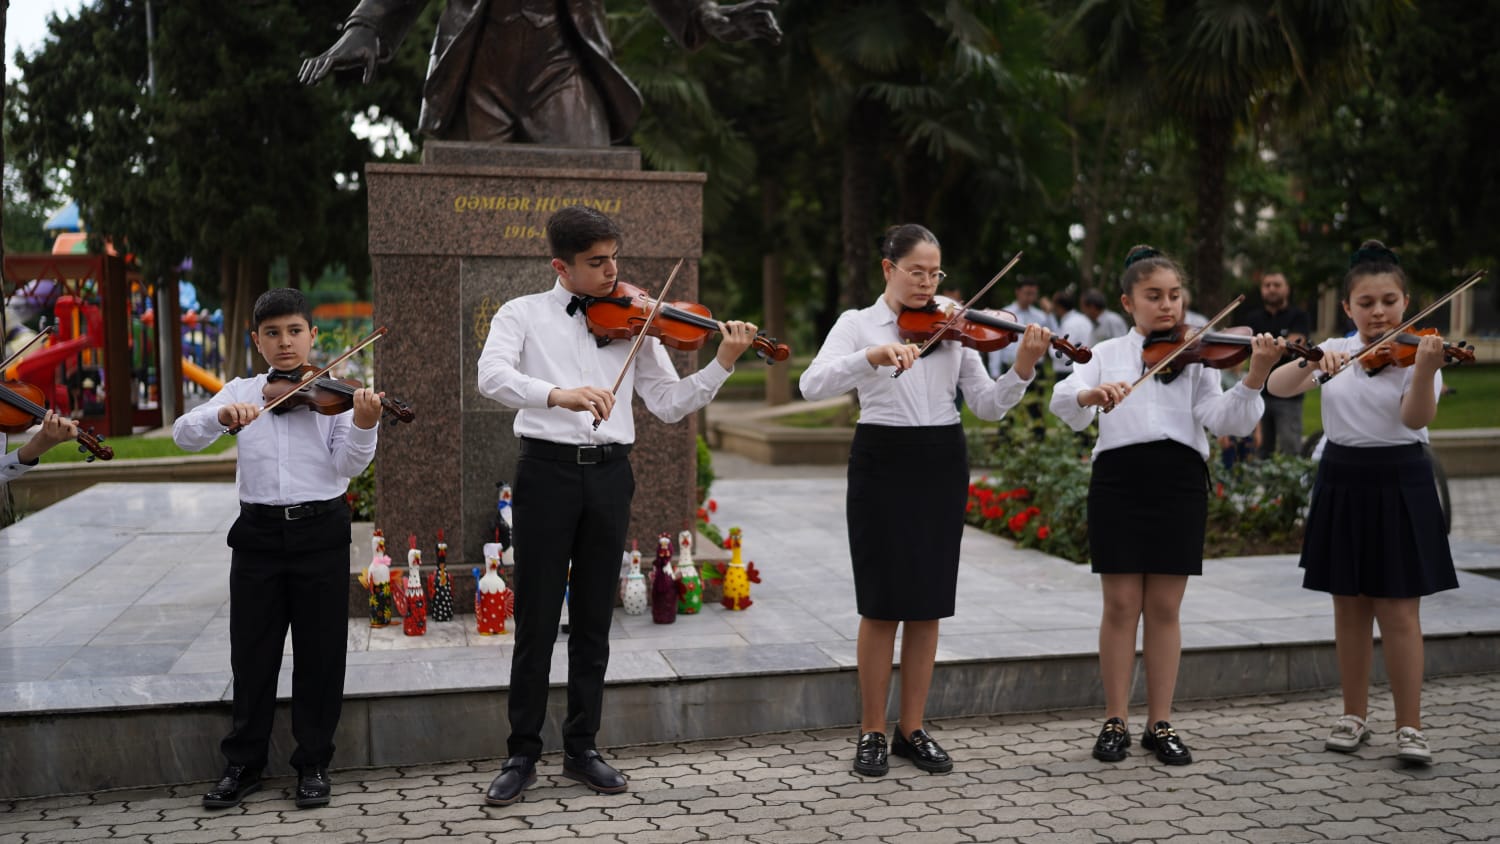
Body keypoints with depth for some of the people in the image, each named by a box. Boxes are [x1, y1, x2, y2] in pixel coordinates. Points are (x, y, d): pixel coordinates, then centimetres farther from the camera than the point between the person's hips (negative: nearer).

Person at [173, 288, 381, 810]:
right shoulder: (241, 392, 8)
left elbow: (347, 465, -8)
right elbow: (185, 435, -2)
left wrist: (363, 425, -28)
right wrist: (222, 415, -22)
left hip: (321, 532, -2)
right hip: (258, 532, 2)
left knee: (320, 653, 5)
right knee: (252, 653, 9)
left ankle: (314, 764, 18)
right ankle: (244, 764, 22)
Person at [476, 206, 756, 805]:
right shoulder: (523, 314, 4)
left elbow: (669, 404, 5)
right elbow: (492, 377, -15)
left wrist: (723, 364, -9)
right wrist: (557, 394, -32)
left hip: (609, 473, 3)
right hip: (548, 469, -3)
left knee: (594, 621, 9)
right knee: (536, 620, 1)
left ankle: (581, 749, 21)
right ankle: (522, 754, 13)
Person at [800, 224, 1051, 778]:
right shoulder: (858, 324, -1)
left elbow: (987, 405, 2)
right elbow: (813, 385, -18)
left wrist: (1022, 368, -16)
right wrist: (873, 354, -32)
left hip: (942, 466, 3)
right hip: (882, 462, -3)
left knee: (927, 605, 7)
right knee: (881, 605, 0)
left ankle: (912, 730, 18)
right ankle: (872, 732, 13)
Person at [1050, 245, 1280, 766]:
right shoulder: (1106, 354, 10)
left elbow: (1224, 420, -5)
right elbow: (1064, 402, -5)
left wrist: (1253, 380, -21)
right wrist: (1089, 394, -26)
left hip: (1180, 479, 0)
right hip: (1119, 476, 0)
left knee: (1164, 607, 5)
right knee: (1121, 604, 2)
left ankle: (1161, 724, 15)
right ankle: (1115, 722, 13)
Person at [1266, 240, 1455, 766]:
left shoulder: (1417, 352, -4)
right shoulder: (1333, 351, 5)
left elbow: (1416, 418, -20)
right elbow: (1278, 386, -9)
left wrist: (1426, 370, -38)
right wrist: (1314, 360, -27)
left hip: (1398, 483, -3)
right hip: (1342, 482, 3)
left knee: (1398, 611, -3)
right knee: (1350, 607, 10)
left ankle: (1410, 727, 5)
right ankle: (1354, 716, 21)